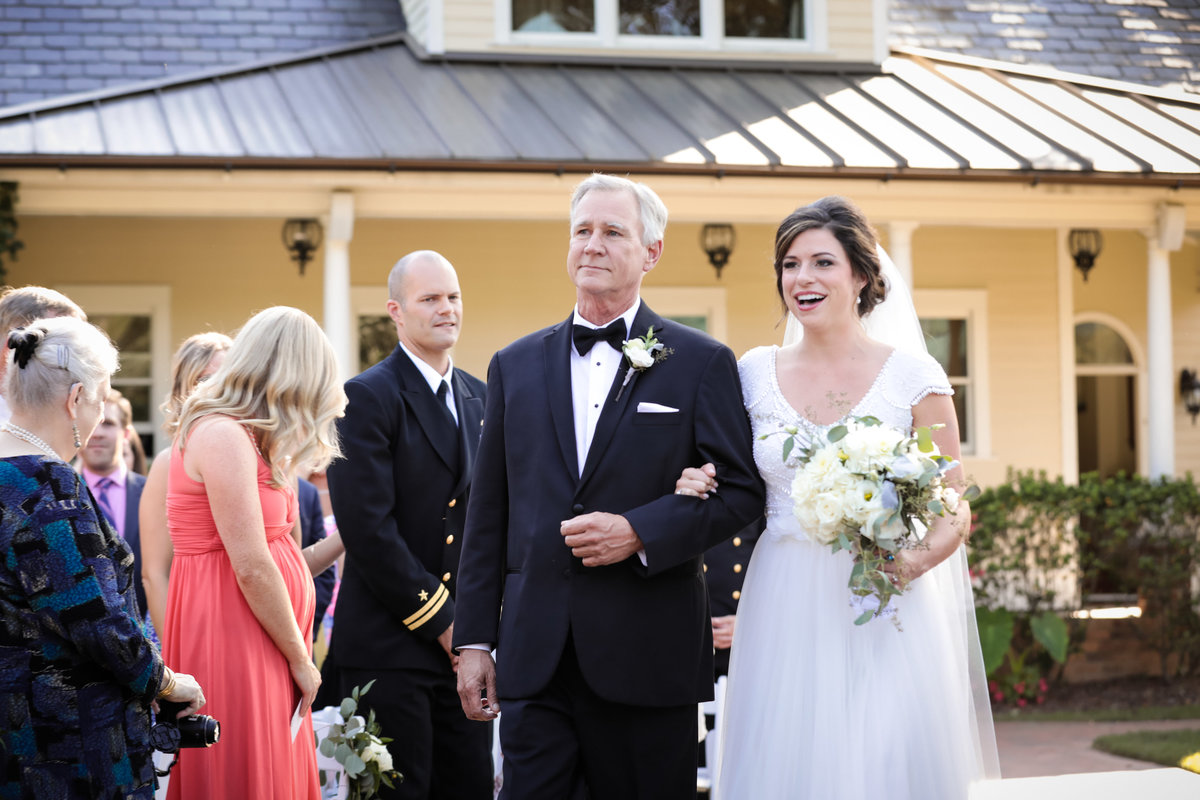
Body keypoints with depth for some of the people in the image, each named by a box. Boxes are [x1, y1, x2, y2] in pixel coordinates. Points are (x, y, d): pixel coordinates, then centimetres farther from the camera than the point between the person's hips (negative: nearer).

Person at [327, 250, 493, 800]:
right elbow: (368, 528, -15)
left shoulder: (480, 398, 14)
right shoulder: (366, 398, -7)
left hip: (464, 639, 6)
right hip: (391, 646, -6)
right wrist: (439, 620, -13)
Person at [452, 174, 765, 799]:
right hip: (534, 661, 2)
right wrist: (473, 640, 8)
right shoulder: (514, 366, 12)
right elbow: (488, 514, 13)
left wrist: (640, 532, -15)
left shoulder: (702, 363, 2)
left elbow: (741, 491, 0)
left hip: (648, 660, -2)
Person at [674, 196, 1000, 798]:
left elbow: (954, 510, 2)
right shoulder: (755, 373, 7)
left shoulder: (913, 376, -1)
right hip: (784, 618, 2)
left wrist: (917, 560, -17)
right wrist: (702, 491, -4)